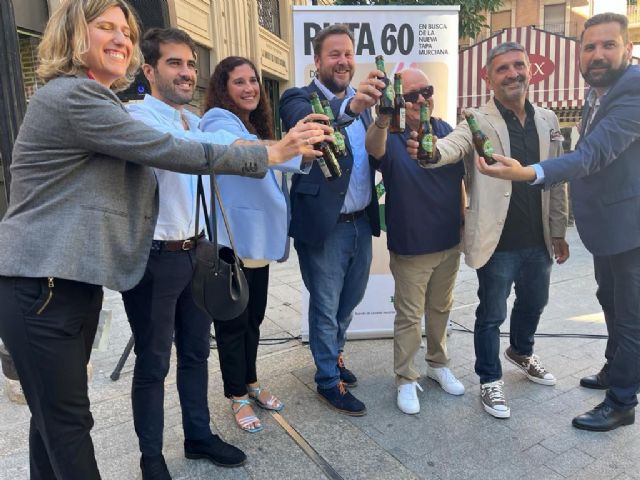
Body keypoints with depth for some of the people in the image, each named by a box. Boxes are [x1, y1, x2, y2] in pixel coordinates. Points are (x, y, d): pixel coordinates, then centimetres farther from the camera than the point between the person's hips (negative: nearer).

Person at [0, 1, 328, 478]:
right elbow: (167, 151, -19)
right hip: (41, 284, -9)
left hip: (71, 280, 10)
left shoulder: (90, 99, 19)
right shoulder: (71, 96, -15)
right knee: (67, 418, 3)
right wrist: (269, 154, -14)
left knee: (55, 412, 18)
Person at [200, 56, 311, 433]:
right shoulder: (218, 122, -12)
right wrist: (300, 153, -47)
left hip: (258, 238, 8)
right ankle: (238, 397, 23)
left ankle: (251, 383, 36)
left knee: (254, 317, 18)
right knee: (233, 320, 6)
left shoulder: (256, 126, 15)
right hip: (231, 241, -8)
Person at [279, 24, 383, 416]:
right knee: (326, 307, 9)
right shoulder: (299, 99, -10)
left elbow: (375, 153, 7)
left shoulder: (362, 102, 11)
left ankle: (332, 355, 45)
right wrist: (349, 107, -50)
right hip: (325, 225, -6)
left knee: (350, 300, 21)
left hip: (361, 222, 7)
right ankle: (329, 380, 28)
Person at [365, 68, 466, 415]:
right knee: (410, 316, 6)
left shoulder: (446, 131, 1)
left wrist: (463, 221, 12)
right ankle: (405, 379, 25)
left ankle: (438, 364, 42)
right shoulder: (390, 137, -13)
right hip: (410, 248, -5)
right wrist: (381, 121, -61)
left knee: (441, 309, 21)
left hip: (449, 243, 5)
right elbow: (374, 148, -39)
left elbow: (459, 180, 12)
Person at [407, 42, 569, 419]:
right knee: (492, 314, 8)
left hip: (539, 240, 6)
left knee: (534, 303, 24)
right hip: (498, 242, -6)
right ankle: (490, 381, 30)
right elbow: (454, 143, -32)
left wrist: (558, 231, 11)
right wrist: (431, 150, -55)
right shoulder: (478, 122, -9)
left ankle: (521, 352, 53)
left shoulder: (547, 121, 7)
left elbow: (557, 181, 11)